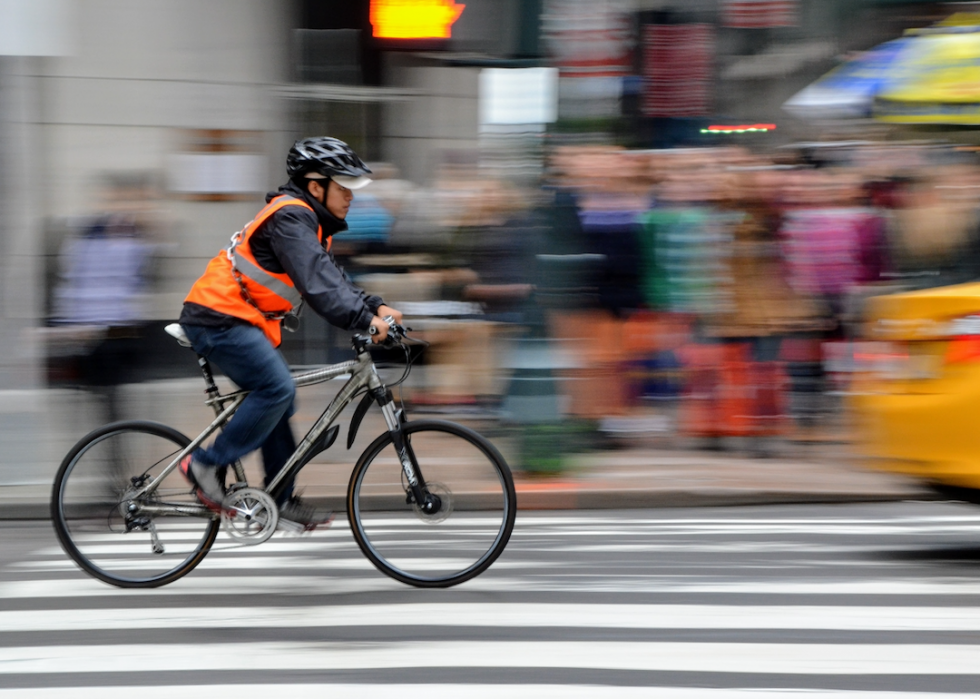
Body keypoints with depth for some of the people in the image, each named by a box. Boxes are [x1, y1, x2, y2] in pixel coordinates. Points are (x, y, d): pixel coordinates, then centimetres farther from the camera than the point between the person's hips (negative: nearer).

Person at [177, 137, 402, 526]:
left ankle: (281, 499, 14)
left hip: (236, 320, 11)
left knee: (276, 399, 11)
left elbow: (331, 278, 19)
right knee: (277, 389, -18)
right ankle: (207, 465, -11)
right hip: (219, 319, -11)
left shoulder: (308, 220, 16)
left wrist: (375, 308, 5)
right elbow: (316, 283, -28)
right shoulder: (291, 218, -17)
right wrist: (364, 321, -33)